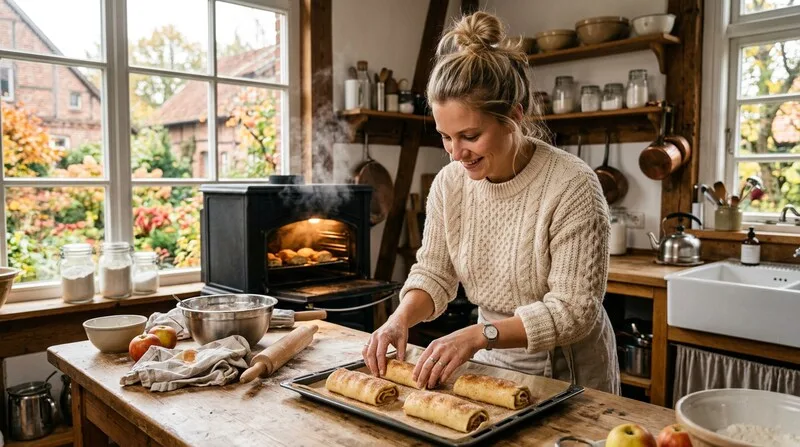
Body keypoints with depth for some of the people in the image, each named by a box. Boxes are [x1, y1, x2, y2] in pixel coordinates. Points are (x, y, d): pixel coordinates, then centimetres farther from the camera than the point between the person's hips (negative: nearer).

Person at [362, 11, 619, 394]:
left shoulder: (572, 187, -23)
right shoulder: (449, 183, -8)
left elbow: (573, 309, -23)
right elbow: (433, 273, -1)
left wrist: (480, 334, -33)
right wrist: (402, 317, -20)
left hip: (570, 373, -3)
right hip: (493, 364, 4)